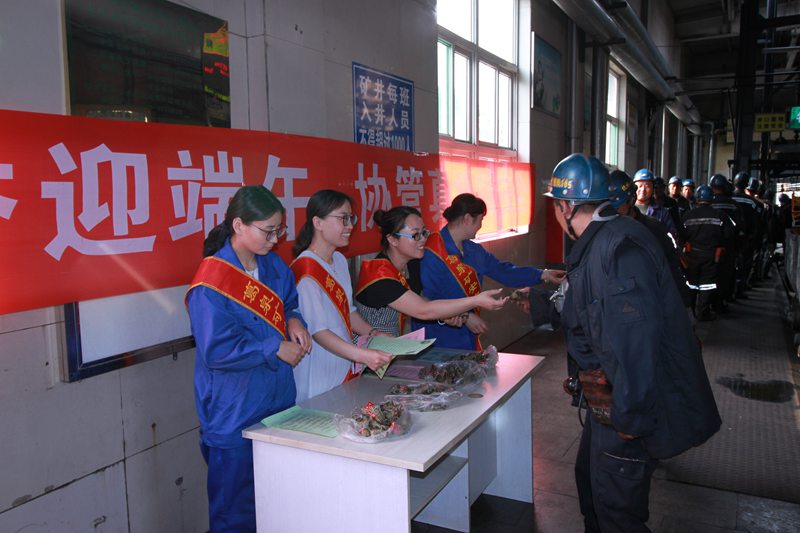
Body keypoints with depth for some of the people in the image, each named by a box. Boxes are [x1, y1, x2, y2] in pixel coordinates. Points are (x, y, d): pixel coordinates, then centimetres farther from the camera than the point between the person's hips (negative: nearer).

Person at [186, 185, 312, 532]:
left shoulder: (274, 265, 4)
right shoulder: (210, 283, -19)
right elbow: (217, 351, -21)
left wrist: (293, 320, -3)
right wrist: (275, 348, -18)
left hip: (279, 400, 7)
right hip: (234, 415, -7)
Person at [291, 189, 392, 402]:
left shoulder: (340, 260, 10)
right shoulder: (306, 271, -19)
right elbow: (318, 330, -24)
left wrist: (374, 334, 4)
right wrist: (362, 355, -33)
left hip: (345, 368, 8)